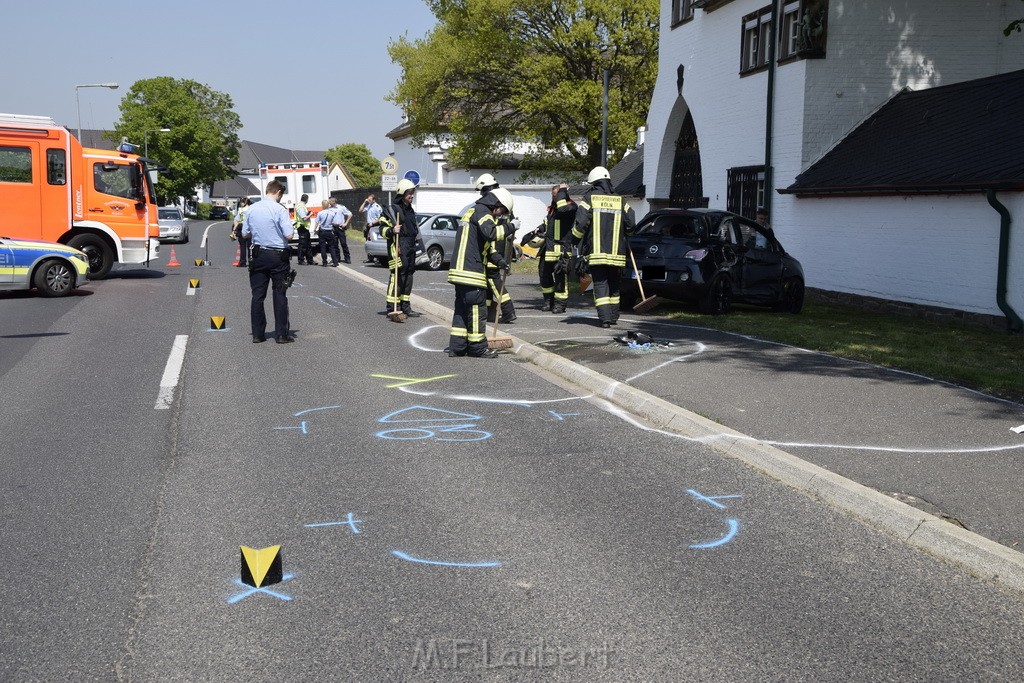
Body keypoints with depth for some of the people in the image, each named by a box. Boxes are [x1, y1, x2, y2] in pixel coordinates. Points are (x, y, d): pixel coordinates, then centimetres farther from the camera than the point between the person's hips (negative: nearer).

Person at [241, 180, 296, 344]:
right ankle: (281, 334, 5)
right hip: (278, 256, -4)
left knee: (257, 295, 8)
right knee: (280, 295, 3)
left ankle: (257, 334, 11)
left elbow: (245, 233, 11)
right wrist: (293, 229, 3)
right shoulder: (279, 209, -12)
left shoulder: (252, 209, 3)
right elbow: (289, 235, -17)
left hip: (258, 255, 4)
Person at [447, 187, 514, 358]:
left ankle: (457, 346, 15)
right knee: (477, 308, -2)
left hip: (460, 270, 10)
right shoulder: (482, 212, -7)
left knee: (462, 307, 13)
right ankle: (478, 347, 4)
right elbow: (490, 233, -28)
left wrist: (498, 261, 26)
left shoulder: (472, 212, 25)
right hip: (471, 272, -10)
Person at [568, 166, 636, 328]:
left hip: (596, 253, -3)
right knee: (614, 285, 16)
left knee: (600, 284, 0)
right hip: (616, 253, 3)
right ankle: (613, 316, 23)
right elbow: (631, 224, 6)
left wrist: (573, 240, 4)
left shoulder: (589, 199, -2)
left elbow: (581, 223, -10)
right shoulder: (620, 201, 7)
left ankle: (605, 317, -10)